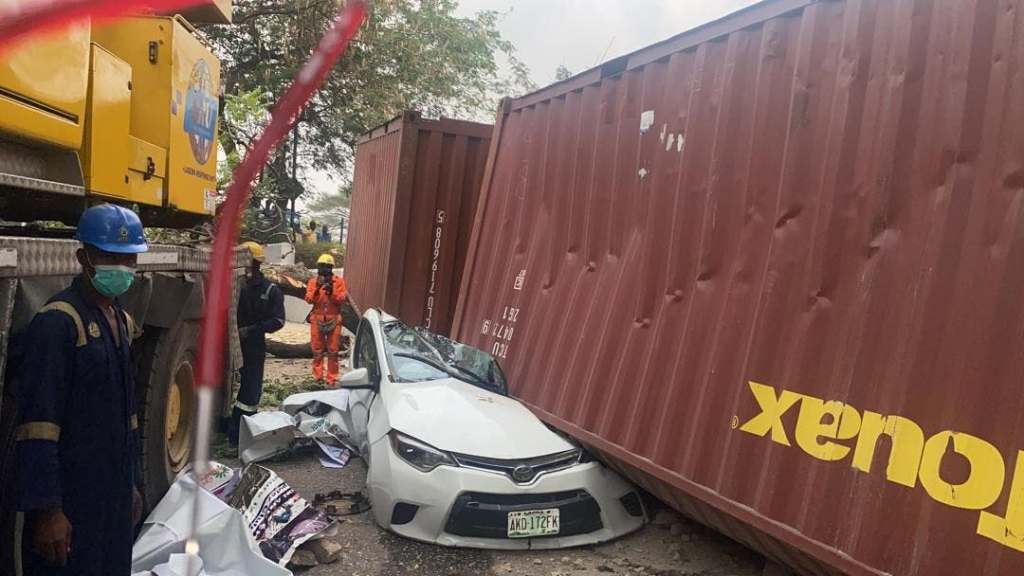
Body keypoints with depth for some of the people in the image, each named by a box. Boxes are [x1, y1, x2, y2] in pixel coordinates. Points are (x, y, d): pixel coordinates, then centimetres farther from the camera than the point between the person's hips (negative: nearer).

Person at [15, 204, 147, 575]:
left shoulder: (122, 321, 10)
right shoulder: (58, 322, -16)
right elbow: (38, 425, -20)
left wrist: (133, 484, 16)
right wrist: (46, 511, -21)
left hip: (115, 495, 8)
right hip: (70, 503, -8)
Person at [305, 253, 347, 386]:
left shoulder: (339, 281, 1)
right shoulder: (313, 281, 3)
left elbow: (341, 299, -8)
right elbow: (309, 299, -7)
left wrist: (332, 291, -22)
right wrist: (317, 288, -20)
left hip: (334, 319, -1)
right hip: (317, 319, 1)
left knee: (333, 350, 1)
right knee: (317, 350, 5)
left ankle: (331, 378, 7)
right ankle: (318, 376, 15)